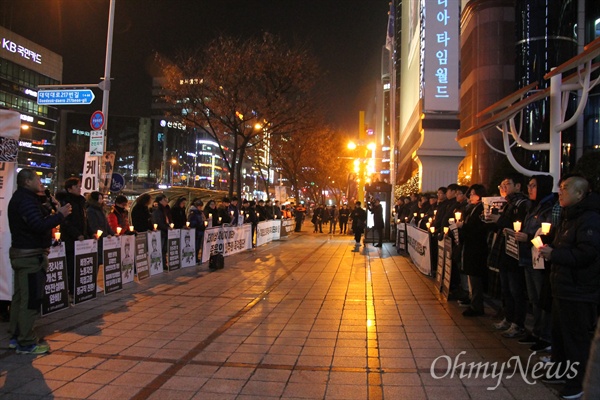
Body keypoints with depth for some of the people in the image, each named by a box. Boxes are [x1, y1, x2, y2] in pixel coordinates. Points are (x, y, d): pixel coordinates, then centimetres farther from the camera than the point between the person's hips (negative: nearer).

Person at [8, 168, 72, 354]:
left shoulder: (20, 198, 16)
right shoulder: (26, 200, -18)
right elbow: (39, 226, -27)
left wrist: (52, 213, 3)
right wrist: (60, 215, -19)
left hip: (21, 253, 11)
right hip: (31, 256, -11)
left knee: (20, 297, 16)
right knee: (31, 299, -6)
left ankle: (16, 337, 26)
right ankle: (26, 343, 0)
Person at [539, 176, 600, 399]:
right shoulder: (569, 217, 16)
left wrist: (554, 254, -24)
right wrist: (550, 249, 6)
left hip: (579, 291, -10)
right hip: (562, 287, 10)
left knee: (576, 338, 0)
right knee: (559, 333, 19)